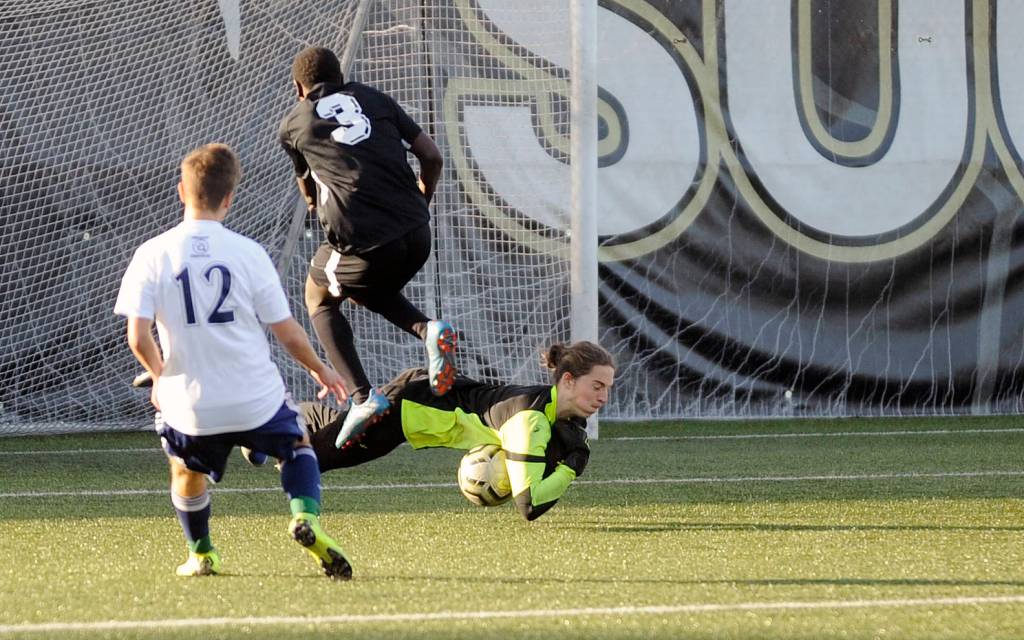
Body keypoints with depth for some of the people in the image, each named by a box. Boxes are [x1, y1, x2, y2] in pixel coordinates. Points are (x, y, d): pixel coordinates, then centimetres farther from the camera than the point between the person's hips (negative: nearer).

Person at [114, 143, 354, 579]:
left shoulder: (152, 256, -7)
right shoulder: (248, 253, -7)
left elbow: (138, 337, -11)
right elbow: (288, 333, -3)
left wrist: (159, 376, 11)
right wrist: (319, 369, 17)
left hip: (191, 407, 1)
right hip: (257, 402, -1)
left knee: (186, 469, 31)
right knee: (298, 446, 26)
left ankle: (201, 555, 36)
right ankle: (305, 518, 2)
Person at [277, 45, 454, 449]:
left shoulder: (293, 124, 14)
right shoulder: (373, 99, 19)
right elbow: (431, 156, 15)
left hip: (361, 238, -4)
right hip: (416, 234, 4)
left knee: (319, 299, 24)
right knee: (368, 292, 33)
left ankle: (362, 397, 5)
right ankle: (428, 330, 3)